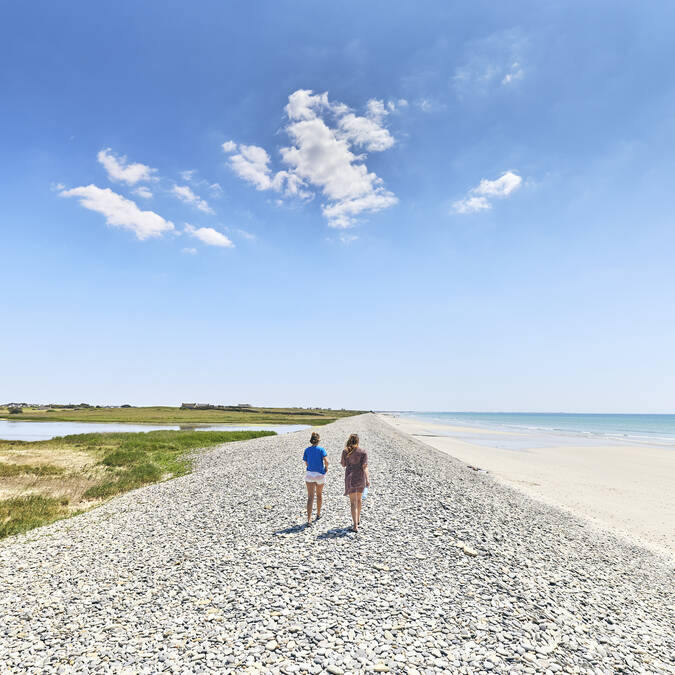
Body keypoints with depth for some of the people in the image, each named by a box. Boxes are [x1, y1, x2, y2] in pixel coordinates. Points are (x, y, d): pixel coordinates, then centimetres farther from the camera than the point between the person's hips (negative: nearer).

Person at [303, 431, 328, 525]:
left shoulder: (307, 450, -1)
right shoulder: (321, 449, -8)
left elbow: (306, 464, 4)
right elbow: (326, 461, -17)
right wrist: (326, 468, 2)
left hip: (309, 474, 1)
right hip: (320, 475, -1)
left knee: (310, 497, -2)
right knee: (319, 495, 21)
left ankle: (309, 519, -13)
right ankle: (318, 514, 38)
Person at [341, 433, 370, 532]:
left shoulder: (345, 451, -4)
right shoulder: (363, 452, -4)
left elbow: (343, 464, 8)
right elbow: (365, 467, -12)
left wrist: (341, 461, 29)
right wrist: (367, 479, -15)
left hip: (350, 478, -2)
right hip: (361, 478, 2)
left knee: (353, 502, -1)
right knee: (359, 498, 23)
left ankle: (355, 526, -9)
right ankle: (358, 519, 42)